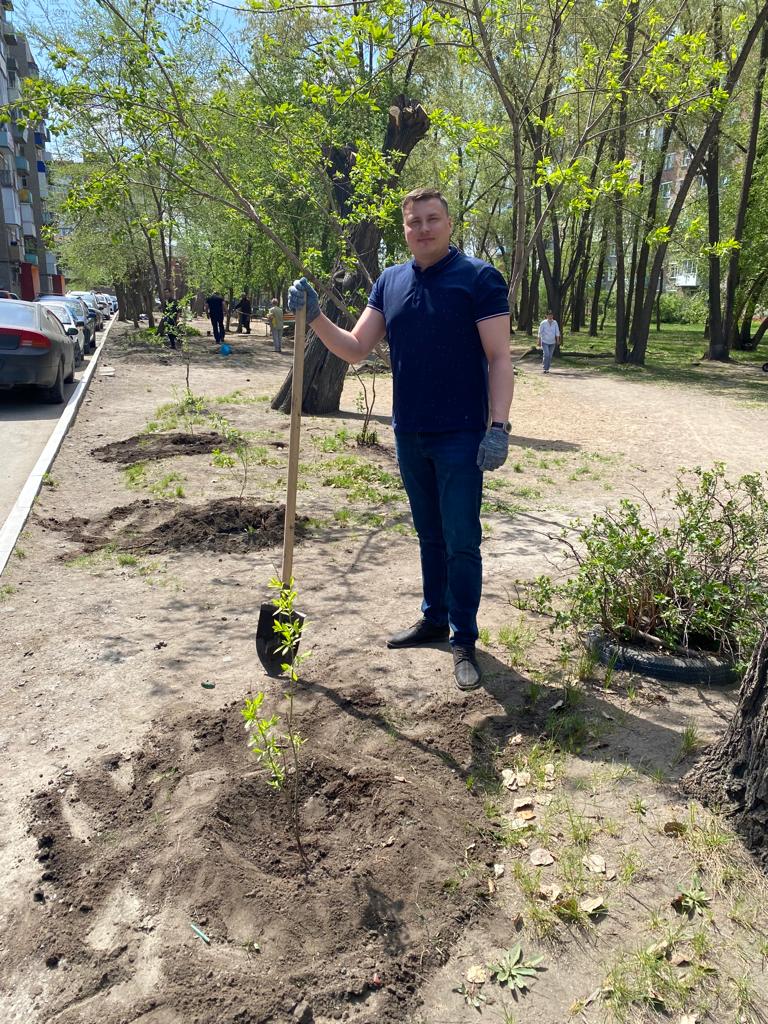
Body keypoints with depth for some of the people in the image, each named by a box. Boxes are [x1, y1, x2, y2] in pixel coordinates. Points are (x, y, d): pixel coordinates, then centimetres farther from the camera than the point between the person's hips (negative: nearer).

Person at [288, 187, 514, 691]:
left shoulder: (479, 278, -7)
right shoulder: (390, 282, 9)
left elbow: (499, 358, -11)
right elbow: (355, 349, 7)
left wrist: (499, 426, -19)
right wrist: (316, 318, -9)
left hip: (461, 436, -5)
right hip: (409, 434, 5)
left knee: (461, 540, 1)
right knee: (430, 534, 17)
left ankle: (464, 639, 14)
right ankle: (435, 619, 32)